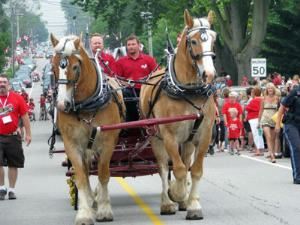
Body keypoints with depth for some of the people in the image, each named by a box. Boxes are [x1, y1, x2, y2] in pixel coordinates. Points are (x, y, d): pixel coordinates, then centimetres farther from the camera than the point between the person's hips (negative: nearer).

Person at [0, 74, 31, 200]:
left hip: (13, 137, 1)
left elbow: (24, 116, 4)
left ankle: (12, 190, 17)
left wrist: (28, 134, 1)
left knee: (13, 164, 7)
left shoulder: (17, 98, 1)